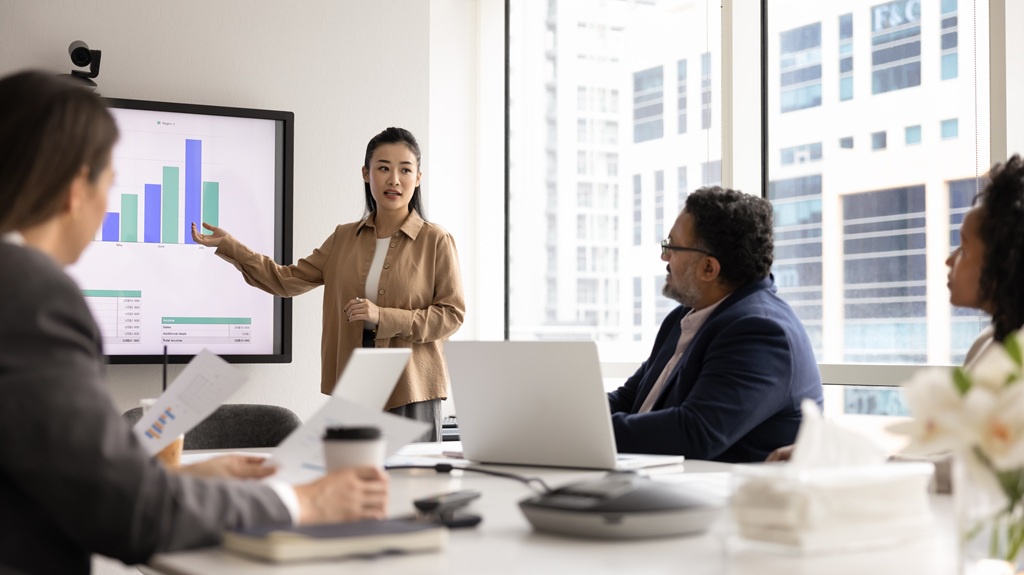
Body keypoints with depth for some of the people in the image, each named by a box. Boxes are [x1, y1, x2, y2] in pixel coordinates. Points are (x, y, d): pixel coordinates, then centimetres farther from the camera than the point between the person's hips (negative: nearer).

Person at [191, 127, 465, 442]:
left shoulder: (436, 240, -2)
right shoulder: (344, 238, 11)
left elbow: (452, 313, -6)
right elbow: (288, 280, 11)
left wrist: (383, 317, -15)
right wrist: (229, 245, 5)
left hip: (411, 392, -3)